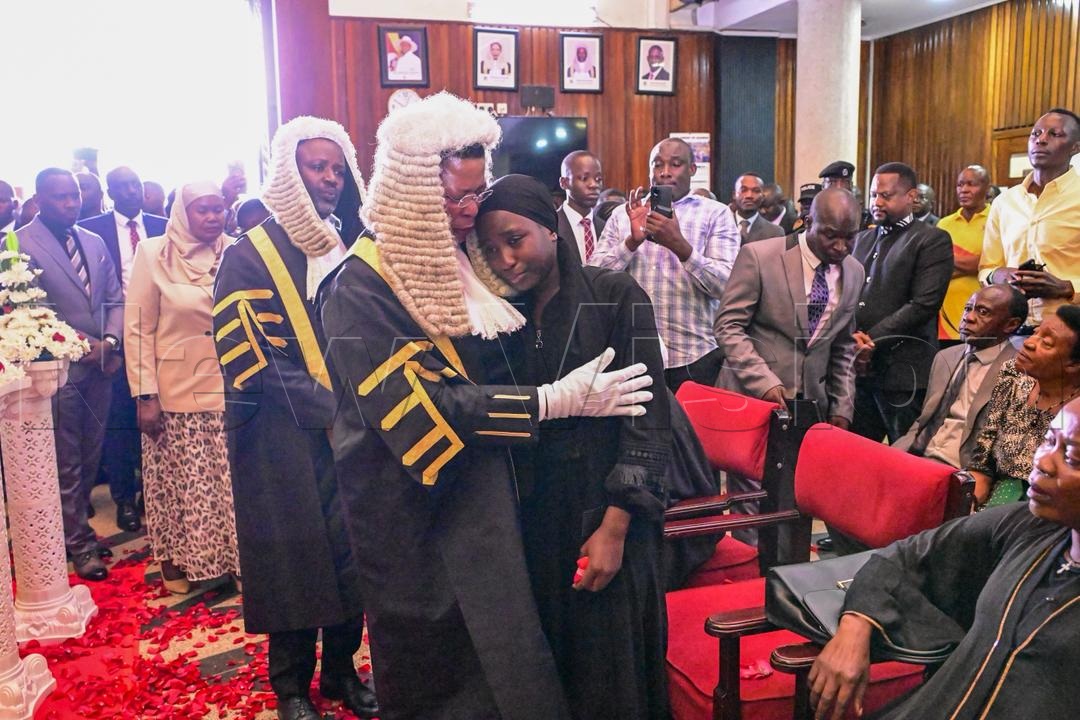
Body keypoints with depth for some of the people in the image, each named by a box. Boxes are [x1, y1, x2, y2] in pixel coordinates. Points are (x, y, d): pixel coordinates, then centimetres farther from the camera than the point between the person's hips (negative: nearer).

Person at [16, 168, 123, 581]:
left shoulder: (95, 242, 12)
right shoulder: (20, 244, -7)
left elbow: (115, 300, 13)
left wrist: (110, 341, -4)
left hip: (100, 367, 6)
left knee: (90, 457, 14)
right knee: (66, 463, 5)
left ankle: (74, 523, 31)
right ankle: (78, 542, 16)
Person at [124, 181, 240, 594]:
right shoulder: (153, 254, -5)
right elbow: (138, 328, -4)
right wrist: (145, 394, -9)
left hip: (227, 387, 2)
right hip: (177, 390, -2)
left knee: (232, 478, 7)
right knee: (178, 479, 8)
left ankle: (231, 555, 26)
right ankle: (175, 559, 28)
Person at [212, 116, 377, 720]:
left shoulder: (353, 249, 9)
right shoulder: (250, 257, -7)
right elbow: (257, 365, -14)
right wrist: (334, 406, -18)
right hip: (286, 442, -4)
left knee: (352, 551, 10)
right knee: (295, 555, 6)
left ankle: (342, 668, 30)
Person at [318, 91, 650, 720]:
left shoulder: (462, 260, 4)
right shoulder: (362, 289, -18)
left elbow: (501, 356, 16)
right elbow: (422, 409, -24)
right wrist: (556, 400, -23)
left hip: (488, 501, 7)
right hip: (418, 523, -6)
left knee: (504, 661, 15)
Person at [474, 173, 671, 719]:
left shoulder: (617, 298, -10)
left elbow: (646, 419, -13)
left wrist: (614, 528, -17)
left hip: (602, 514, -4)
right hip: (531, 518, 5)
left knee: (608, 666, 9)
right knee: (543, 664, 16)